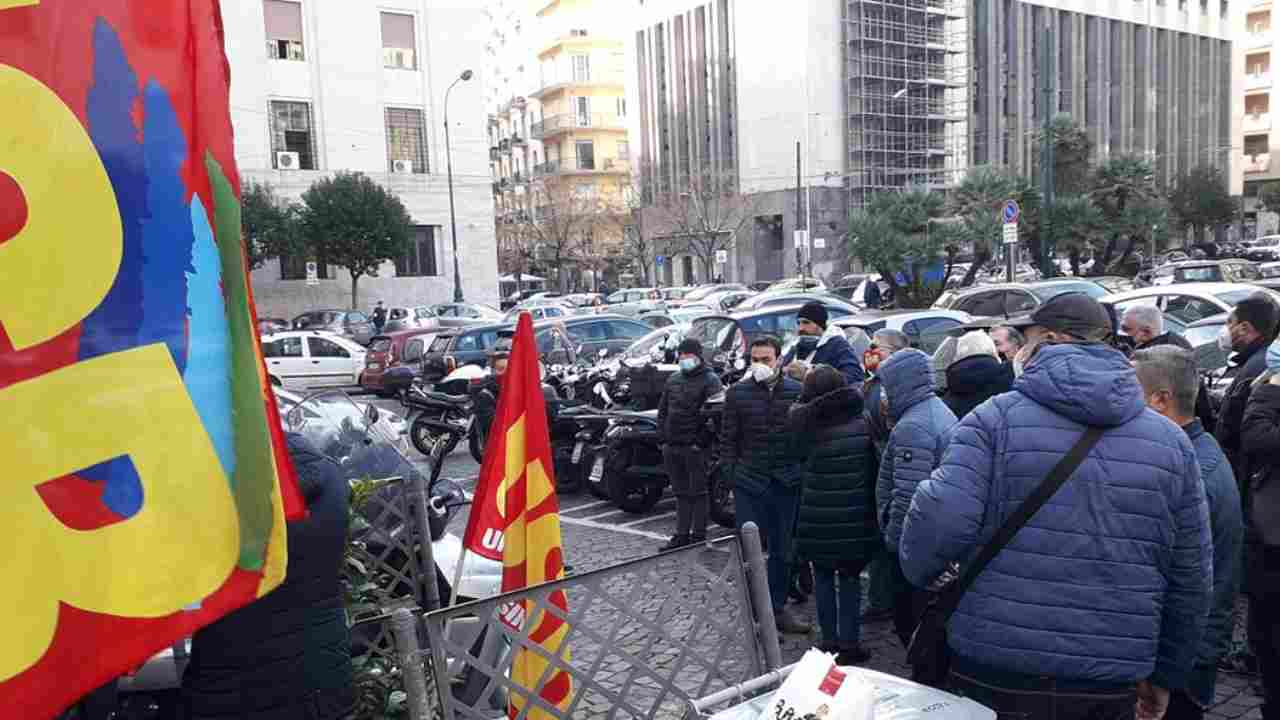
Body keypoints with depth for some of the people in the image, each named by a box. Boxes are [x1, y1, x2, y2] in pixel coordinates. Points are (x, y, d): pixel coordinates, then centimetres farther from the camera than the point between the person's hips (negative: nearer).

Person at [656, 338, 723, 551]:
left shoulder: (710, 380, -6)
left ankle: (699, 535, 7)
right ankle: (682, 535, 21)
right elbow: (662, 410, 21)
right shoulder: (673, 379, 16)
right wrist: (663, 437, 11)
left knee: (698, 492, 0)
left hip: (695, 447, -7)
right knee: (681, 492, 14)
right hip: (672, 446, 7)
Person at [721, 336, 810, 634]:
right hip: (749, 483, -1)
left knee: (783, 550, 12)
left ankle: (778, 608, 26)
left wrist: (801, 472, -1)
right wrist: (732, 474, -3)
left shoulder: (797, 391, -1)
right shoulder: (738, 392, -2)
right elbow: (728, 438, 2)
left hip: (786, 483, 1)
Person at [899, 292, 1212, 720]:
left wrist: (918, 572, 3)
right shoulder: (1172, 440, 4)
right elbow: (1191, 577, 8)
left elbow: (939, 520, -19)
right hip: (1110, 684, 3)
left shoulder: (997, 418, -8)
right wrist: (1166, 675, 18)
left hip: (992, 672, -3)